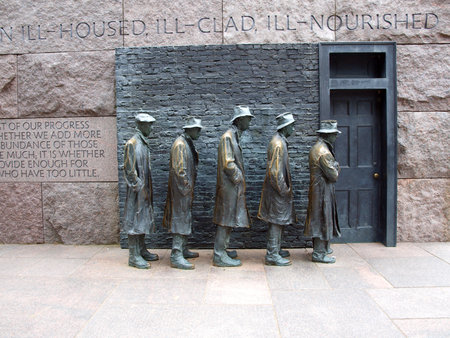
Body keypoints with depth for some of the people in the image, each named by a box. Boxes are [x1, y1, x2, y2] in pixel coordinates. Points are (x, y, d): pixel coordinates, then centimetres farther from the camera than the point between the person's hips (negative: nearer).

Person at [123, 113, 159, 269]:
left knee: (144, 220, 15)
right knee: (135, 221, -3)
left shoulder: (144, 143, 14)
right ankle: (134, 256, 5)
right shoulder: (132, 144, -14)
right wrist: (139, 188, -17)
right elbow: (129, 169, -17)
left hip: (145, 189, 9)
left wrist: (148, 189, 15)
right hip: (137, 191, -9)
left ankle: (142, 250, 26)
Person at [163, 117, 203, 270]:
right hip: (181, 188, -10)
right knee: (180, 219, -8)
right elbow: (179, 168, -22)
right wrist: (187, 186, -18)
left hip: (187, 189, 10)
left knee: (185, 219, 16)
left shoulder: (188, 143, 15)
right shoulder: (180, 144, -16)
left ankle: (182, 249, 28)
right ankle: (176, 257, -4)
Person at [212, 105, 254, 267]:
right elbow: (228, 164, -21)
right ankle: (220, 256, 3)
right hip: (229, 186, -10)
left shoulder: (234, 136, 17)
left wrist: (240, 179, 15)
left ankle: (222, 250, 25)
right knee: (225, 220, -4)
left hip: (233, 186, 10)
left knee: (228, 220, 15)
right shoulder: (228, 137, -15)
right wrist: (238, 179, -13)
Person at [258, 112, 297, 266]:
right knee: (277, 221, -4)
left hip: (279, 189, 10)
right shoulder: (278, 144, -19)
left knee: (277, 222, 17)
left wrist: (286, 188, 19)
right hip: (277, 190, -10)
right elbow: (274, 171, -23)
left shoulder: (280, 141, 14)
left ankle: (275, 249, 29)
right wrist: (284, 190, -18)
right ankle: (272, 256, 5)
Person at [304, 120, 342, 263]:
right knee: (322, 219, -3)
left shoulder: (316, 148, 11)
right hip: (322, 191, -10)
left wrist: (334, 167, 4)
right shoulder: (324, 151, -22)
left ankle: (322, 247, 31)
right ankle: (319, 254, 5)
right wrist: (336, 166, -1)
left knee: (321, 219, 18)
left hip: (317, 189, 10)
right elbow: (334, 175, -19)